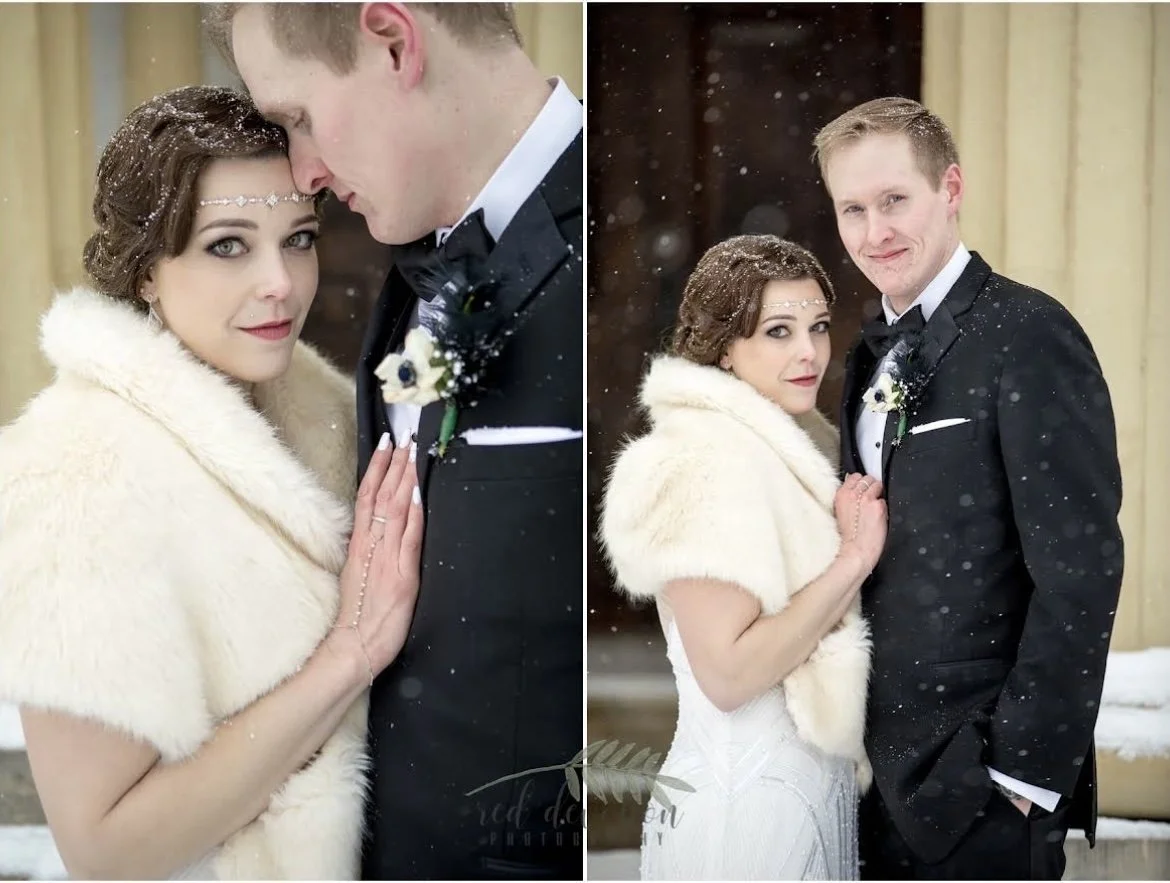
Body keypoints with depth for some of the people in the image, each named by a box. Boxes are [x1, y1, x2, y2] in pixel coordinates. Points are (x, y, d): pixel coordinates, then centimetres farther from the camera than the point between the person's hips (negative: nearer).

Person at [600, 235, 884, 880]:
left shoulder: (789, 445, 9)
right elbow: (726, 673, -24)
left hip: (815, 778, 8)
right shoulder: (705, 459, -18)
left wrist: (851, 547, 2)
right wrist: (853, 561, -21)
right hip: (744, 797, -8)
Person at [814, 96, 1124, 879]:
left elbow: (1081, 567, -18)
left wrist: (1027, 766, -16)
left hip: (979, 772, -7)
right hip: (883, 759, 7)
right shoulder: (875, 351, 9)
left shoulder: (1028, 334, -14)